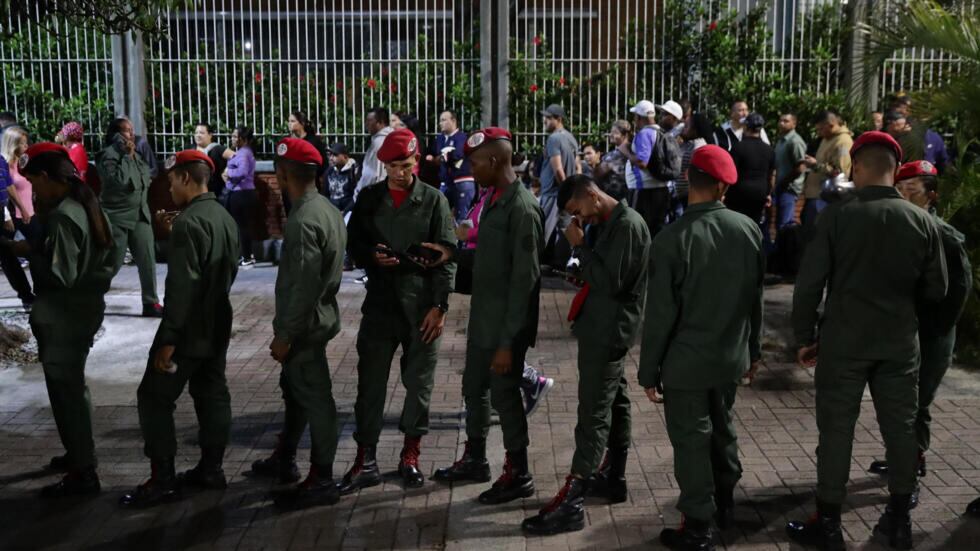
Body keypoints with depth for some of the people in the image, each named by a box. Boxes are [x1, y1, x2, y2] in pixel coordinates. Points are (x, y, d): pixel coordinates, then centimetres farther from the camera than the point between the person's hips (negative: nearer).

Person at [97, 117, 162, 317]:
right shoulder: (108, 155, -11)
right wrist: (127, 156, -18)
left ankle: (151, 303, 5)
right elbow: (119, 180, -25)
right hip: (116, 216, -7)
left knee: (147, 259, 0)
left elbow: (146, 176, 18)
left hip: (140, 213, 7)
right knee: (112, 263, -1)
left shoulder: (133, 154, 13)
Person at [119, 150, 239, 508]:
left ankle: (163, 481, 3)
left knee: (154, 399, 0)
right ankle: (211, 469, 21)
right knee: (212, 397, 13)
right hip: (216, 327, 9)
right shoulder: (224, 217, 10)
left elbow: (182, 285, -24)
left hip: (189, 330, -9)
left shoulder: (189, 221, -20)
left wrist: (168, 339, -21)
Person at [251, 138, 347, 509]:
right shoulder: (328, 210, 8)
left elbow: (303, 285, -25)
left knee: (314, 399, -1)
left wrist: (285, 333, -18)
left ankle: (322, 481, 10)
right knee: (294, 389, 22)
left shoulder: (303, 220, -23)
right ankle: (284, 460, 38)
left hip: (305, 325, -10)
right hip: (319, 317, 10)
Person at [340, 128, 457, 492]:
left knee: (419, 384, 8)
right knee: (370, 384, 4)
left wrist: (439, 305, -10)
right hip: (380, 303, 2)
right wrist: (372, 256, -11)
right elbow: (353, 245, 12)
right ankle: (366, 461, 14)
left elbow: (445, 257, -4)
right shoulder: (368, 199, 6)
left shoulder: (433, 200, -2)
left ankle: (410, 455, 24)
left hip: (421, 306, -2)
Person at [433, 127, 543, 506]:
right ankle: (474, 459, 38)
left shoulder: (522, 208, -22)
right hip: (482, 319, 9)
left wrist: (508, 341, -22)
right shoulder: (494, 199, 8)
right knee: (474, 388, 20)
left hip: (505, 325, -9)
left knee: (504, 396, 3)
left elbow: (524, 280, -23)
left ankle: (518, 475, 20)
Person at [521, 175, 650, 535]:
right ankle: (613, 478, 30)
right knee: (613, 404, 18)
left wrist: (579, 245, -17)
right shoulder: (612, 222, 13)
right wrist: (582, 274, 4)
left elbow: (611, 281, -24)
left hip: (609, 332, -10)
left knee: (593, 413, -9)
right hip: (605, 329, 10)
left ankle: (571, 501, -8)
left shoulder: (627, 225, -18)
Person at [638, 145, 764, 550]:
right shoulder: (748, 229, -6)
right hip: (730, 355, 5)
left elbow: (660, 314, -17)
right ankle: (725, 503, 41)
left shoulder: (673, 238, -21)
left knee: (691, 440, 7)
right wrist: (752, 347, 19)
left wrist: (649, 371, -7)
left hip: (686, 362, -5)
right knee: (722, 428, 24)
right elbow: (755, 297, 5)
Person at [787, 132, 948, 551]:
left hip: (844, 341, -3)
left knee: (836, 429, 6)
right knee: (901, 427, 14)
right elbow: (936, 290, 3)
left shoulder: (836, 216, -12)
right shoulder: (922, 221, -4)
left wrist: (805, 336, 0)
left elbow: (809, 283, -11)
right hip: (900, 342, 3)